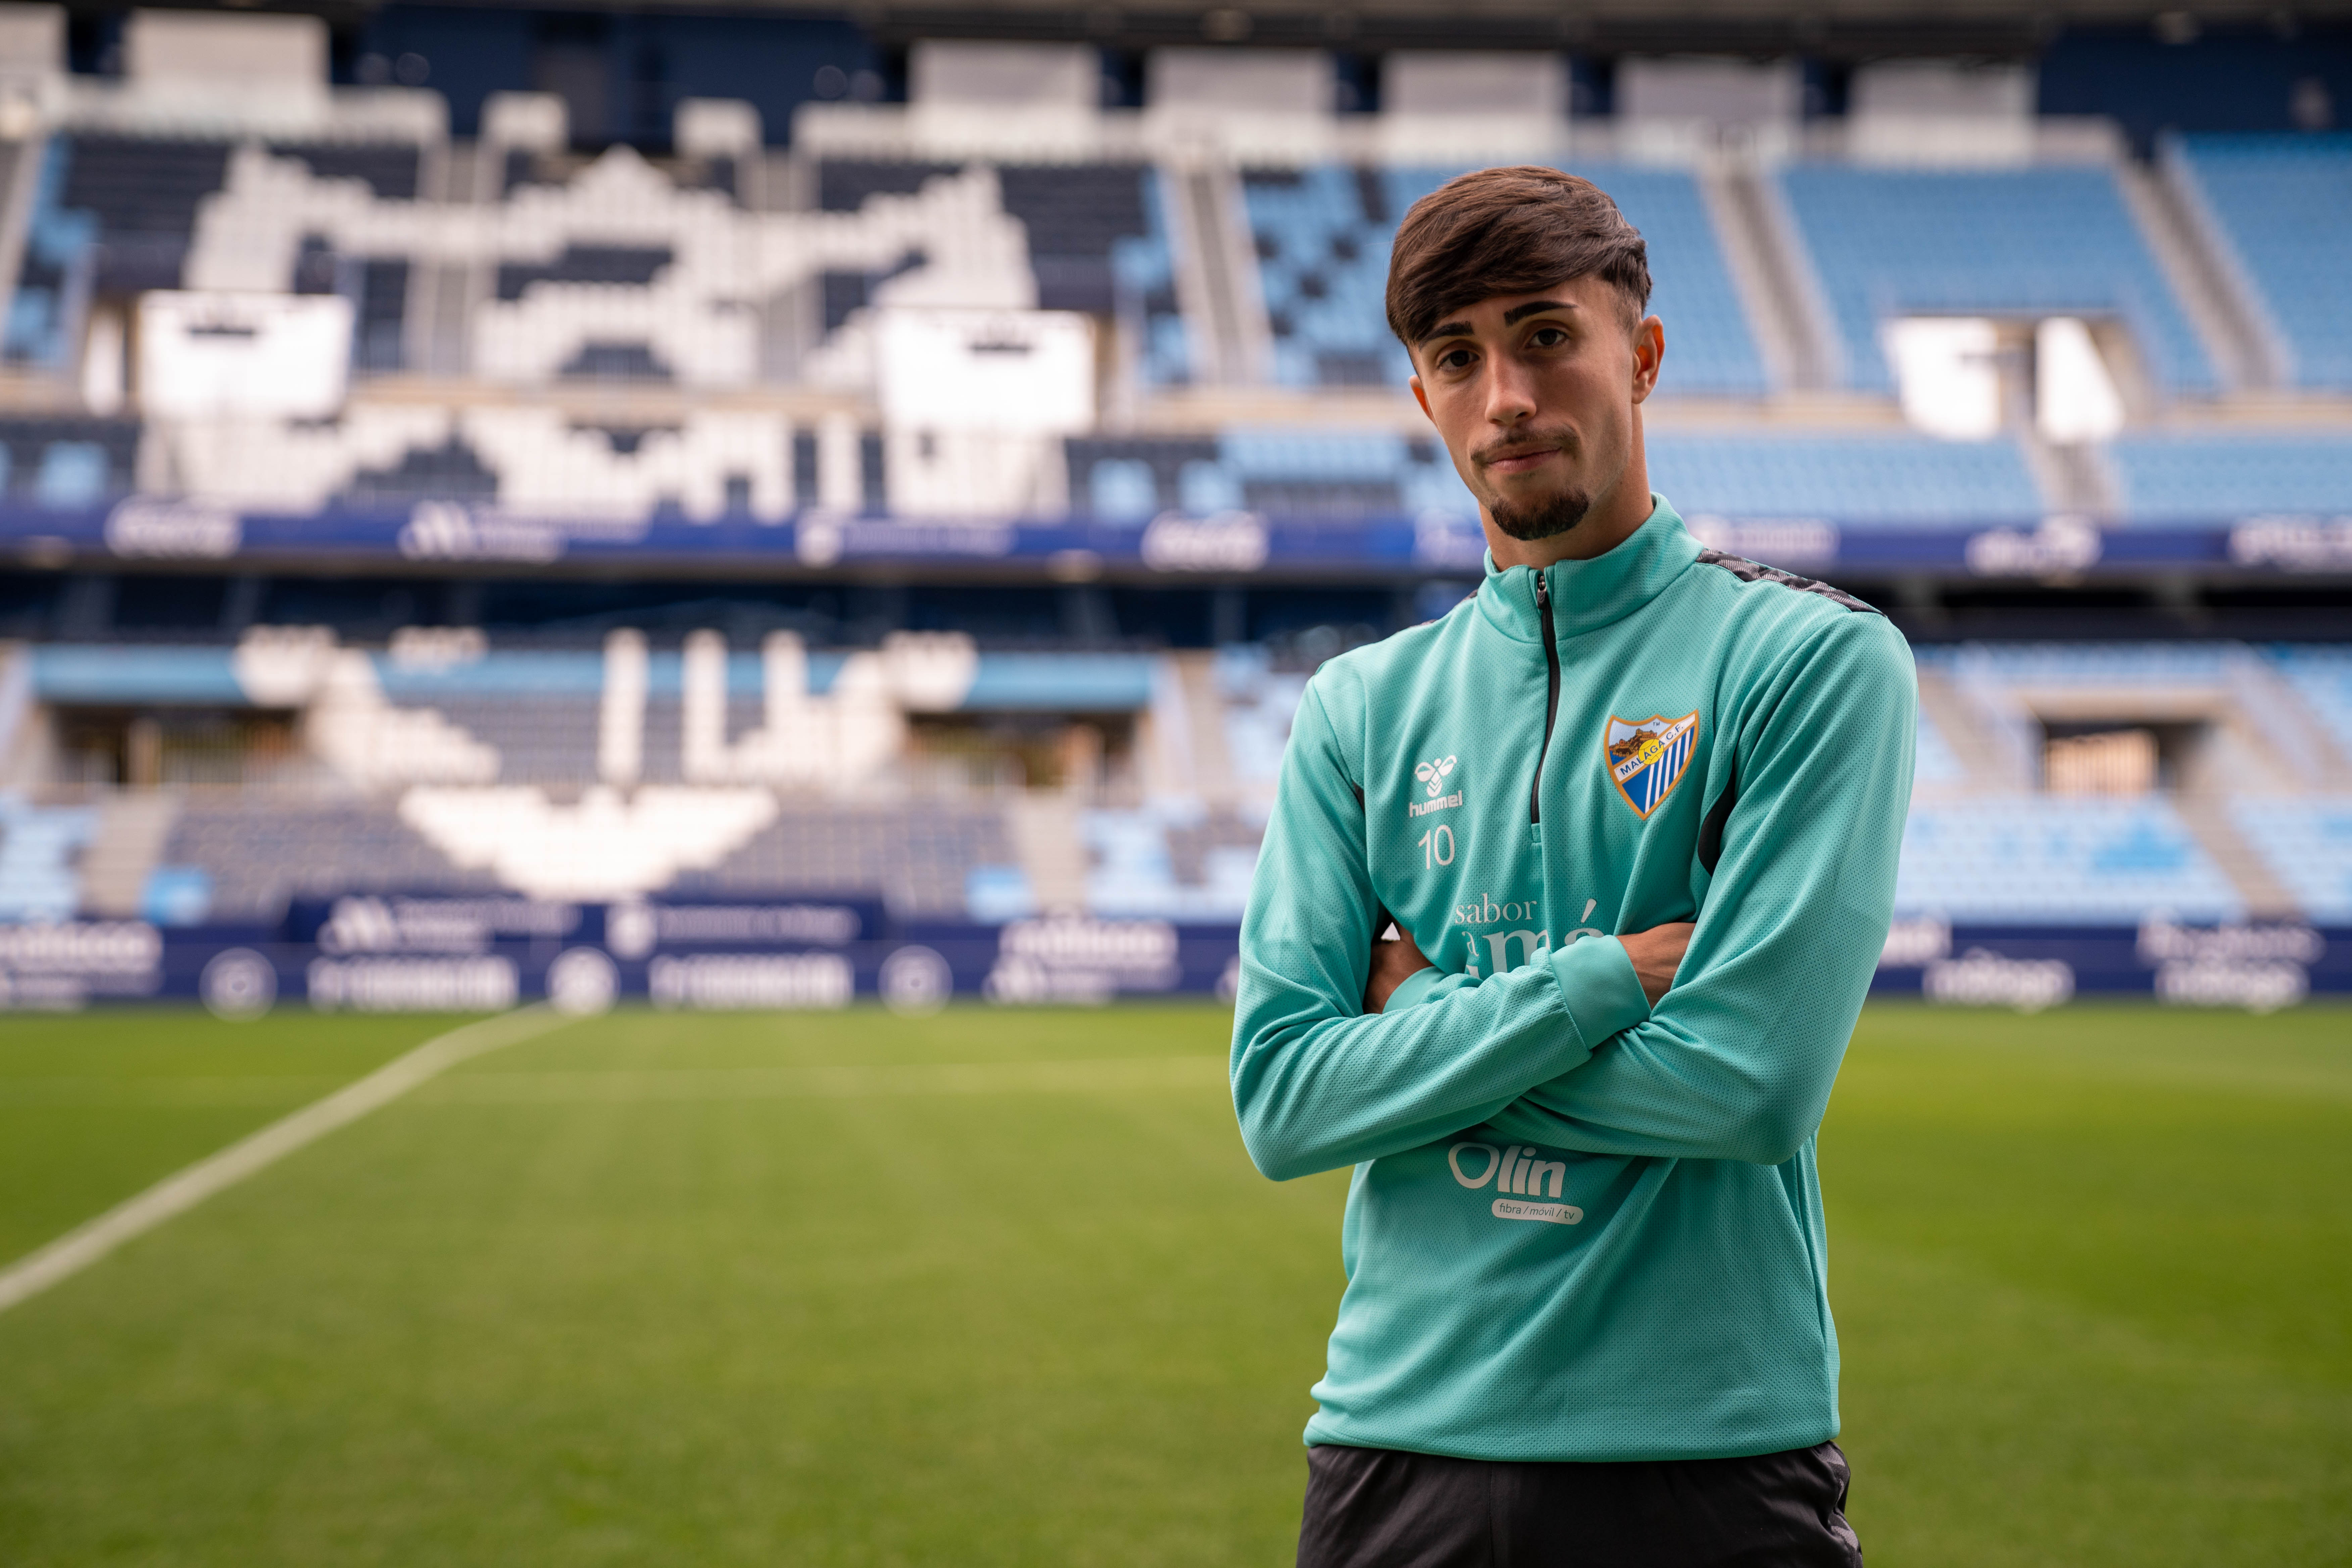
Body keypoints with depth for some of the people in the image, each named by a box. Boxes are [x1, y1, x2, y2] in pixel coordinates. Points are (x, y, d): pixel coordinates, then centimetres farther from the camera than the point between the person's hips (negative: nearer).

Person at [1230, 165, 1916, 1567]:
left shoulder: (1818, 660, -4)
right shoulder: (1361, 707, 7)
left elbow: (1753, 1077, -14)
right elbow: (1281, 1105, -3)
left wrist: (1429, 1021, -6)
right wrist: (1600, 981, -12)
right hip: (1398, 1440, 3)